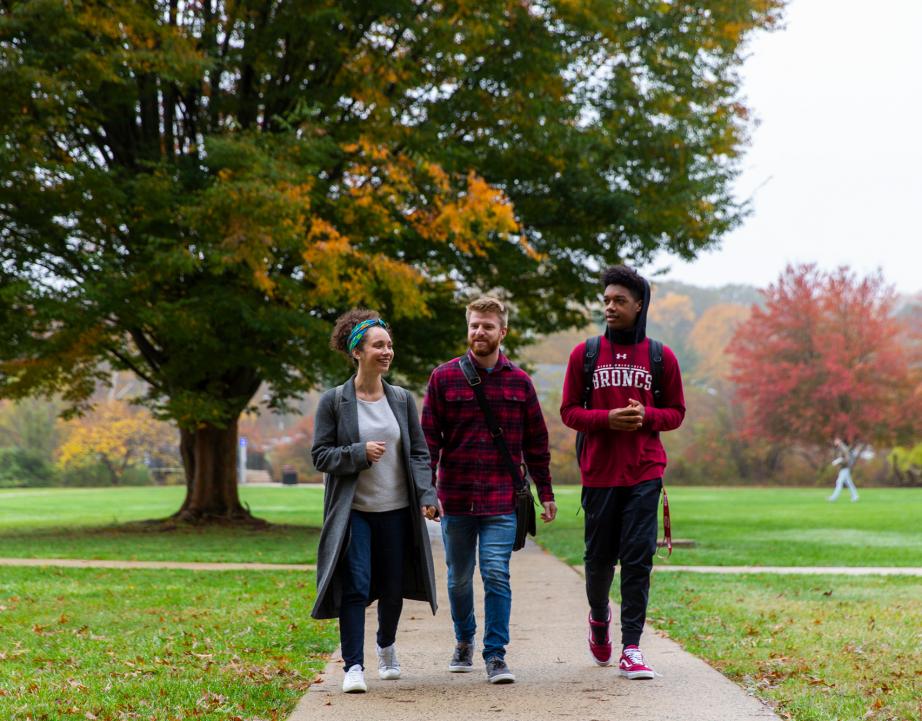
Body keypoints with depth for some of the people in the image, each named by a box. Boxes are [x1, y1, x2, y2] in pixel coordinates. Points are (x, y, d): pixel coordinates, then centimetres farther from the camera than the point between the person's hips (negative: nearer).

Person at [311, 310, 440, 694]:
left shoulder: (402, 399, 5)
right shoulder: (334, 401, -4)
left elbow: (420, 453, 7)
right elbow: (320, 454, -3)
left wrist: (427, 495, -6)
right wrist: (360, 453, -19)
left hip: (397, 510, 3)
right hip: (353, 511, -3)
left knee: (393, 587, 12)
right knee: (355, 587, -11)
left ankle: (387, 646, 39)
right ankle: (354, 666, -4)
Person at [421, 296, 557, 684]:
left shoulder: (519, 382, 5)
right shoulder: (444, 377, 1)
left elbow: (536, 442, 11)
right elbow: (429, 438, 1)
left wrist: (545, 493, 10)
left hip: (502, 501, -1)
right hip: (456, 499, 1)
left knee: (496, 575, -8)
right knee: (459, 578, 13)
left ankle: (495, 654, 0)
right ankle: (464, 641, 35)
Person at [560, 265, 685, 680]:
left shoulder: (661, 358, 4)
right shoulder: (584, 355, 4)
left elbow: (676, 412, 9)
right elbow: (569, 411, 4)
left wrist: (646, 417, -12)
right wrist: (608, 419, -14)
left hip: (644, 473, -1)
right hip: (599, 472, 1)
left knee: (638, 557, -7)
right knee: (599, 557, 7)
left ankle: (631, 649, -3)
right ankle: (599, 617, 38)